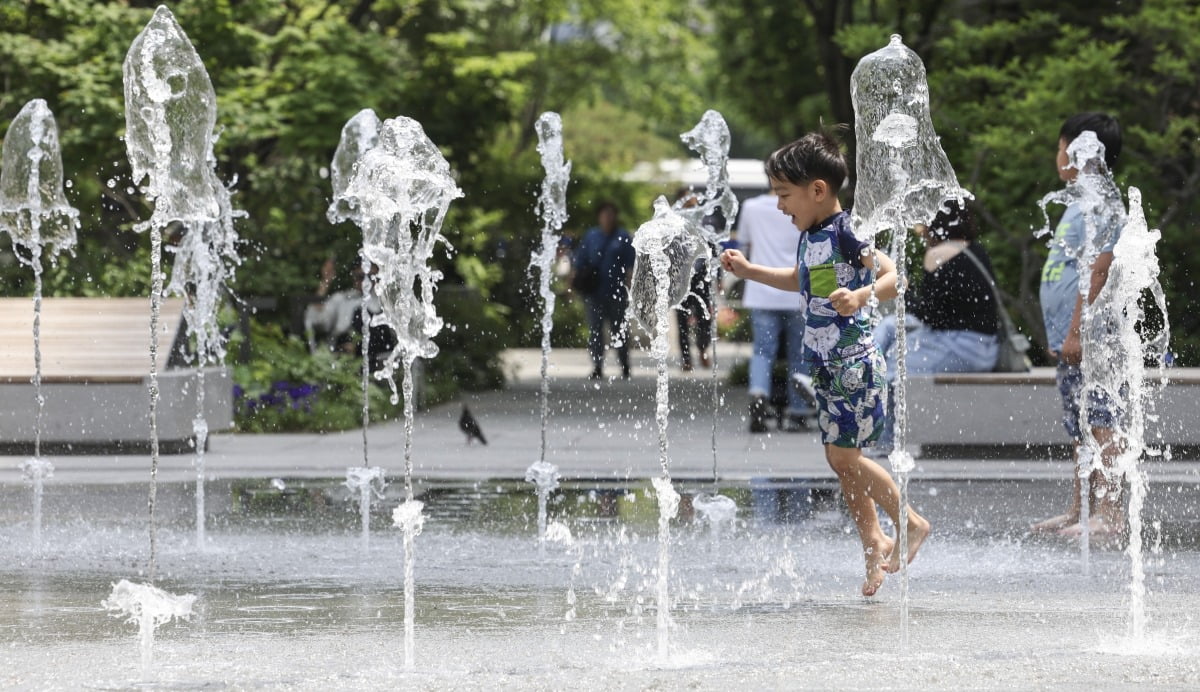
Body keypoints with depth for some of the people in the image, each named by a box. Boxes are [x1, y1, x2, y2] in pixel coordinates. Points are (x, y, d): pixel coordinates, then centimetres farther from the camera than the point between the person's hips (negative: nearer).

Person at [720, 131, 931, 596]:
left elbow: (894, 276, -24)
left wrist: (861, 296, -42)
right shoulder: (810, 237, 11)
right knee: (838, 457, 10)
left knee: (844, 454, -9)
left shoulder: (844, 234, -17)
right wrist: (750, 271, 27)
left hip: (853, 361, -9)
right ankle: (872, 542, 19)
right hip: (825, 363, 9)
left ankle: (911, 523, 6)